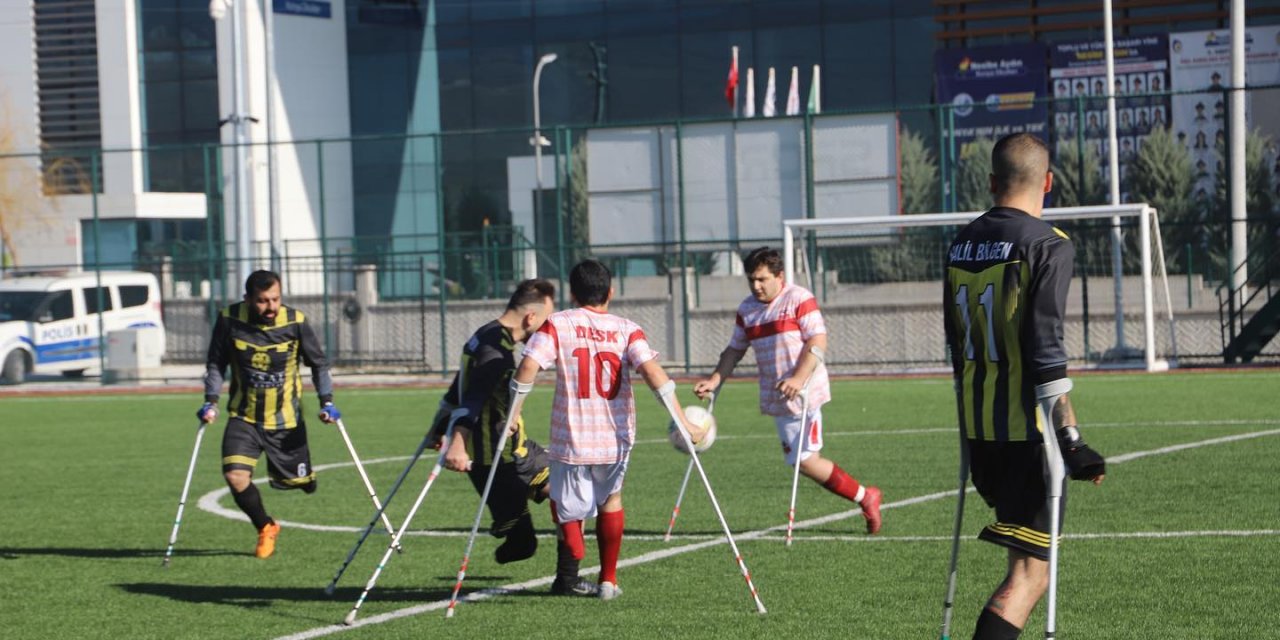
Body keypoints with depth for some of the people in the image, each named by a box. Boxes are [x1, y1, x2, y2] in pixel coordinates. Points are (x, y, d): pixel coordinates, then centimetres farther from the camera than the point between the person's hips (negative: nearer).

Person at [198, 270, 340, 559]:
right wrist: (211, 401, -10)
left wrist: (326, 402, -11)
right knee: (235, 476, -17)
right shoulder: (229, 320, -12)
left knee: (297, 481, 6)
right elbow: (216, 362, 1)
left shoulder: (295, 323, -13)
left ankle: (304, 477, 48)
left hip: (286, 419, 0)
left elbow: (318, 363, -1)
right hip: (244, 418, 0)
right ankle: (266, 528, 10)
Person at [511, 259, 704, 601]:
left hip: (570, 440, -2)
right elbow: (653, 372, -12)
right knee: (611, 500, 25)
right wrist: (683, 421, -12)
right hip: (615, 440, 2)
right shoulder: (626, 330, 1)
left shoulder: (556, 324, -1)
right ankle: (608, 579, 28)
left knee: (567, 508, 14)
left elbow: (528, 367, -12)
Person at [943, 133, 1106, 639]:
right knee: (1029, 575, -6)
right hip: (1028, 431, -7)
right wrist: (1070, 440, -18)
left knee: (1026, 559, 24)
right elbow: (1045, 349, -19)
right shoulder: (1047, 245, -11)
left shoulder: (962, 244, 9)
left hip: (978, 429, 7)